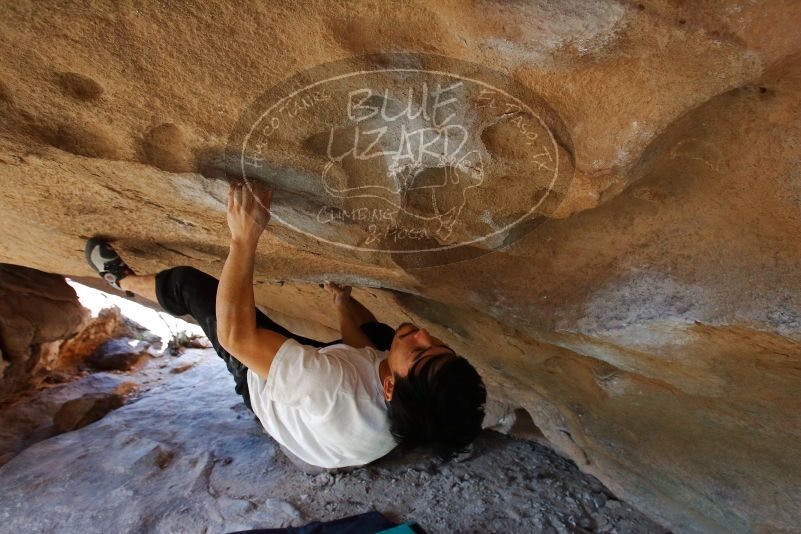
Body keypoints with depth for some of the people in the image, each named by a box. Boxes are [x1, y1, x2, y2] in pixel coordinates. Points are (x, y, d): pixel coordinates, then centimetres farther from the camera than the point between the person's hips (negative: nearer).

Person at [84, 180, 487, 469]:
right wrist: (343, 302, -4)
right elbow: (366, 354, -7)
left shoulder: (333, 395, -51)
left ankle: (121, 279, 35)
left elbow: (236, 335, -44)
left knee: (187, 282, 0)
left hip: (259, 384, -4)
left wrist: (245, 239, -45)